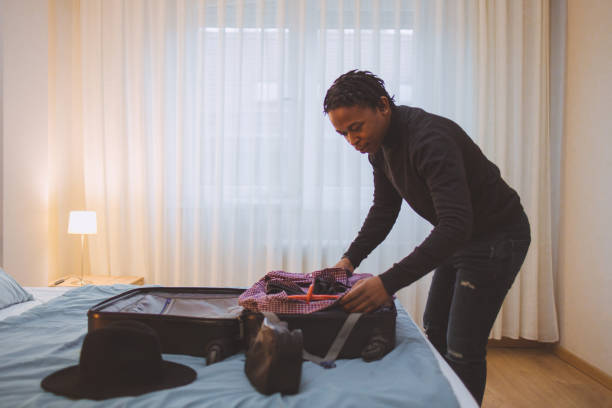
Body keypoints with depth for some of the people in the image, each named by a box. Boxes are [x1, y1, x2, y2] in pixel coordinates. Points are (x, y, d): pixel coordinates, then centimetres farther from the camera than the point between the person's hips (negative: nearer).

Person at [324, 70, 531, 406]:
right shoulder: (379, 143, -4)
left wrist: (389, 283, -49)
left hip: (497, 237, -9)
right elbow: (384, 209, 5)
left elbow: (456, 225, -42)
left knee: (463, 349, -7)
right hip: (457, 237, 9)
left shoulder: (429, 138, -33)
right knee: (434, 329, 17)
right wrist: (350, 259, -9)